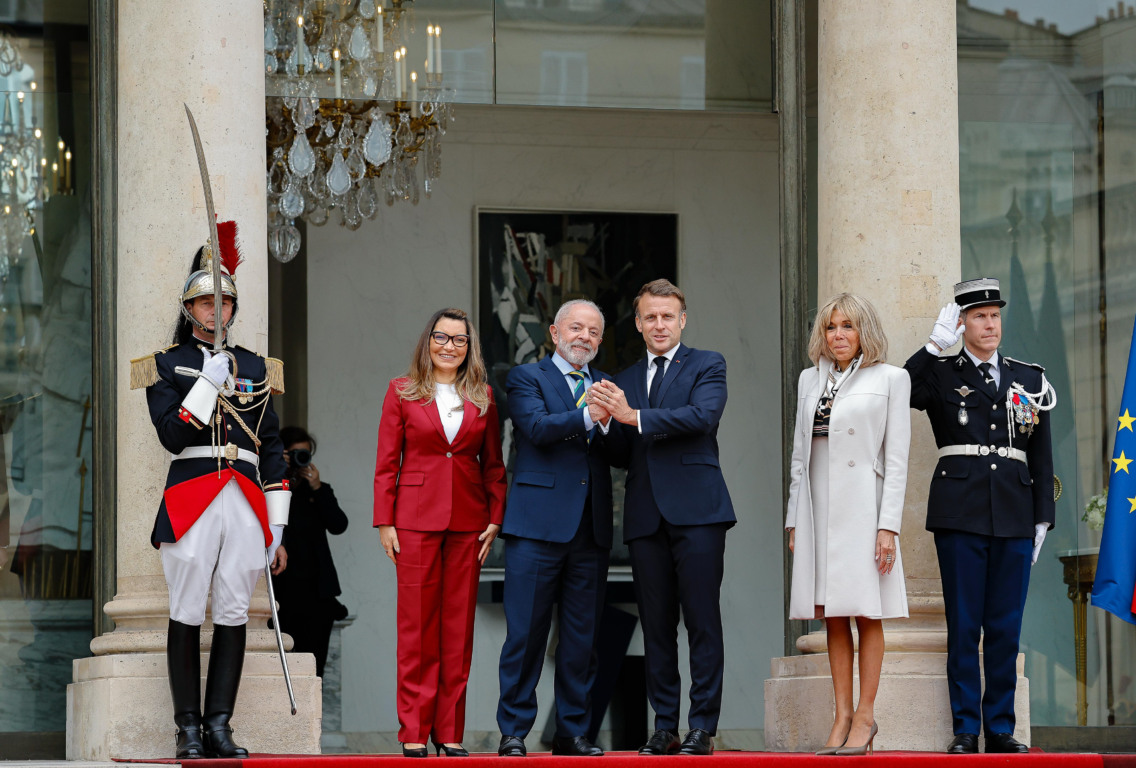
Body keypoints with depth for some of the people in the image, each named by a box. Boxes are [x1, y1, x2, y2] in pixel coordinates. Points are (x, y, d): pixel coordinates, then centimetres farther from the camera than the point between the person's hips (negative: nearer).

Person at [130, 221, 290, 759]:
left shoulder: (255, 368, 16)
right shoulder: (166, 366, 8)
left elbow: (273, 451, 14)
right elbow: (172, 434, -7)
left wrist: (277, 524, 9)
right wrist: (210, 383, -12)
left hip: (246, 500, 3)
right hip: (190, 500, -3)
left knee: (233, 615, 0)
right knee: (187, 616, -3)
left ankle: (219, 725, 3)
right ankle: (188, 730, 0)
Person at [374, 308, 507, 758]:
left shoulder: (482, 396, 9)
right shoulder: (402, 392, 4)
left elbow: (493, 463, 11)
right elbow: (386, 463, 2)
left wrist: (495, 517, 1)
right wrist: (384, 522, -4)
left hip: (468, 519, 2)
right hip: (416, 518, -2)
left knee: (459, 627, 4)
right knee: (417, 626, -2)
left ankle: (450, 732, 8)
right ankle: (414, 732, 2)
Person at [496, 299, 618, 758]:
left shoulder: (606, 386, 17)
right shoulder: (526, 379, 5)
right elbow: (538, 428, -14)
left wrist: (611, 420, -15)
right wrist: (587, 416, -28)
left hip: (591, 528, 4)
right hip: (539, 525, -4)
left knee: (582, 637, 6)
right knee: (526, 633, -3)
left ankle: (572, 732, 13)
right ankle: (513, 732, 2)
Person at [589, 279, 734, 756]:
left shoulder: (707, 366, 5)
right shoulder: (625, 381, 19)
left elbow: (704, 415, -14)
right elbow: (623, 453, 13)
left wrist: (634, 416, -17)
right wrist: (608, 422, -8)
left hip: (695, 508, -4)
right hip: (646, 515, 5)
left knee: (702, 621, -6)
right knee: (656, 625, 5)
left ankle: (702, 726, -4)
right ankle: (664, 726, 9)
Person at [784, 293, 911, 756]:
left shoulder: (889, 379, 1)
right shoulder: (810, 380, 15)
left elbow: (896, 458, -3)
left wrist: (888, 525, -11)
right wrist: (794, 519, 10)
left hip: (863, 504, -4)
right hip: (819, 506, 4)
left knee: (866, 613, -3)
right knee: (833, 617, 5)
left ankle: (865, 716, 1)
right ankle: (842, 716, 7)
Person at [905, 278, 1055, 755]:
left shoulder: (1029, 379, 14)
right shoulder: (941, 374, 7)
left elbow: (1041, 457, 15)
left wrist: (1043, 520, 9)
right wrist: (936, 344, -15)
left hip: (1014, 518, 2)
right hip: (960, 515, -2)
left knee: (1005, 627, 3)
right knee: (964, 626, -2)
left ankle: (1000, 728, 9)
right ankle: (965, 729, 2)